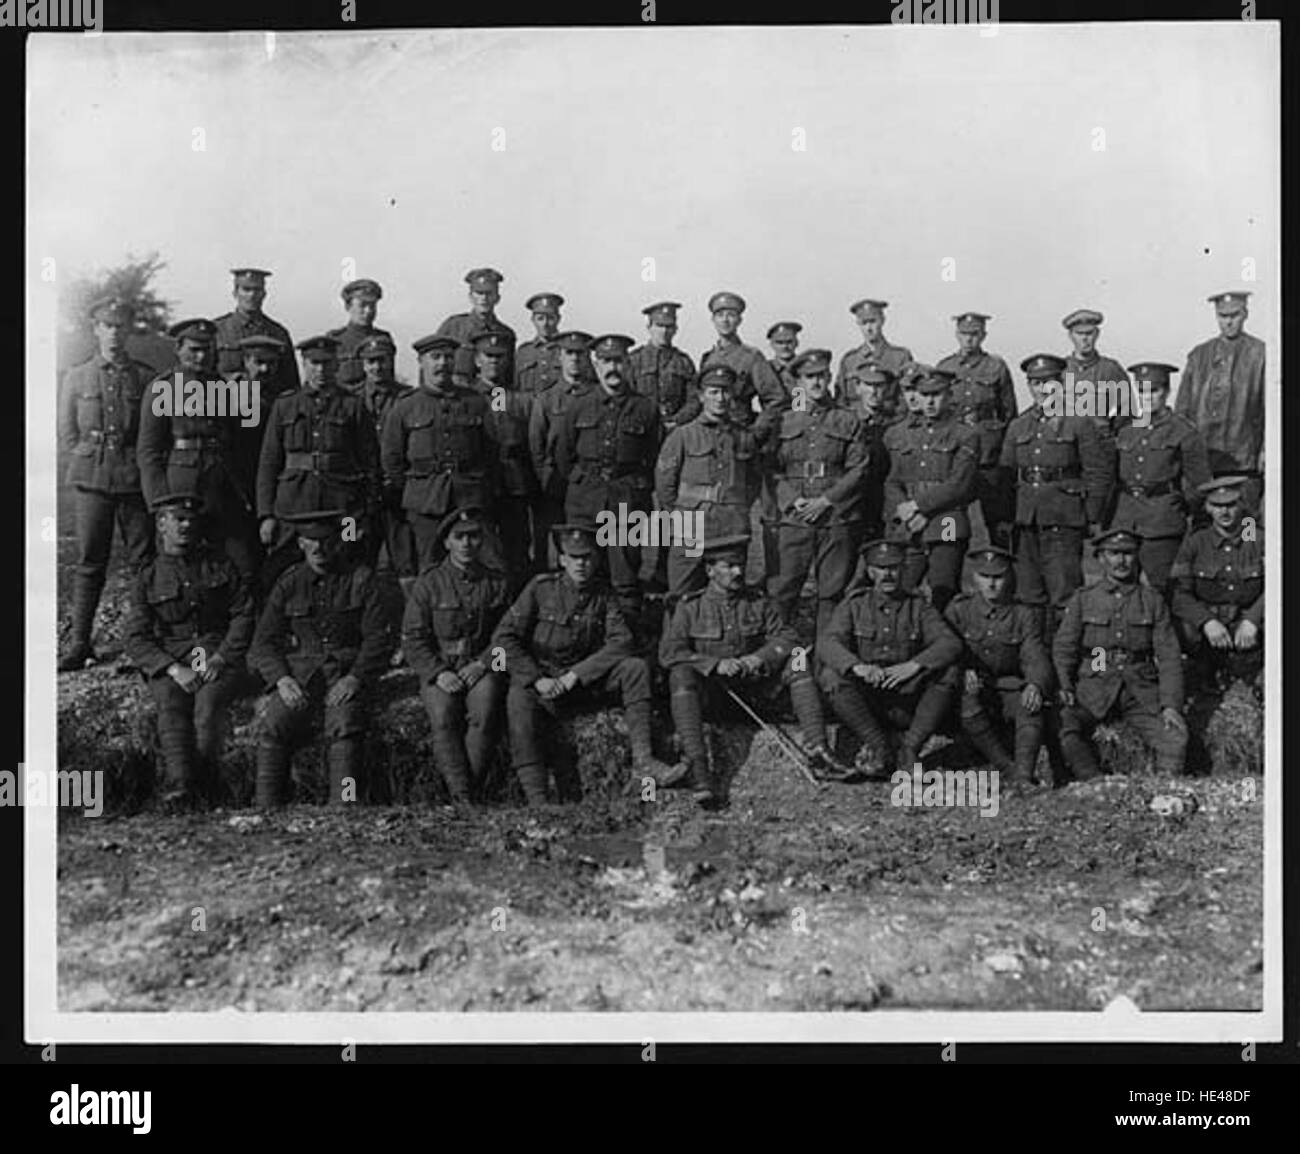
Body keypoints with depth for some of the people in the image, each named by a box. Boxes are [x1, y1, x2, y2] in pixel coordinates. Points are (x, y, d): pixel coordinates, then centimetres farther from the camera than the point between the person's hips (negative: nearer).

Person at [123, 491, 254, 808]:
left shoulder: (221, 567, 15)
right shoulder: (148, 578, 12)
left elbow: (244, 614, 7)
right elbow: (135, 638, 5)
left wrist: (220, 658, -9)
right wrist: (175, 669, -12)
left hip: (218, 654, 0)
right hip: (168, 661, 0)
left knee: (208, 706, -30)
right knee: (171, 708, -29)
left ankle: (201, 785, -30)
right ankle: (179, 788, -42)